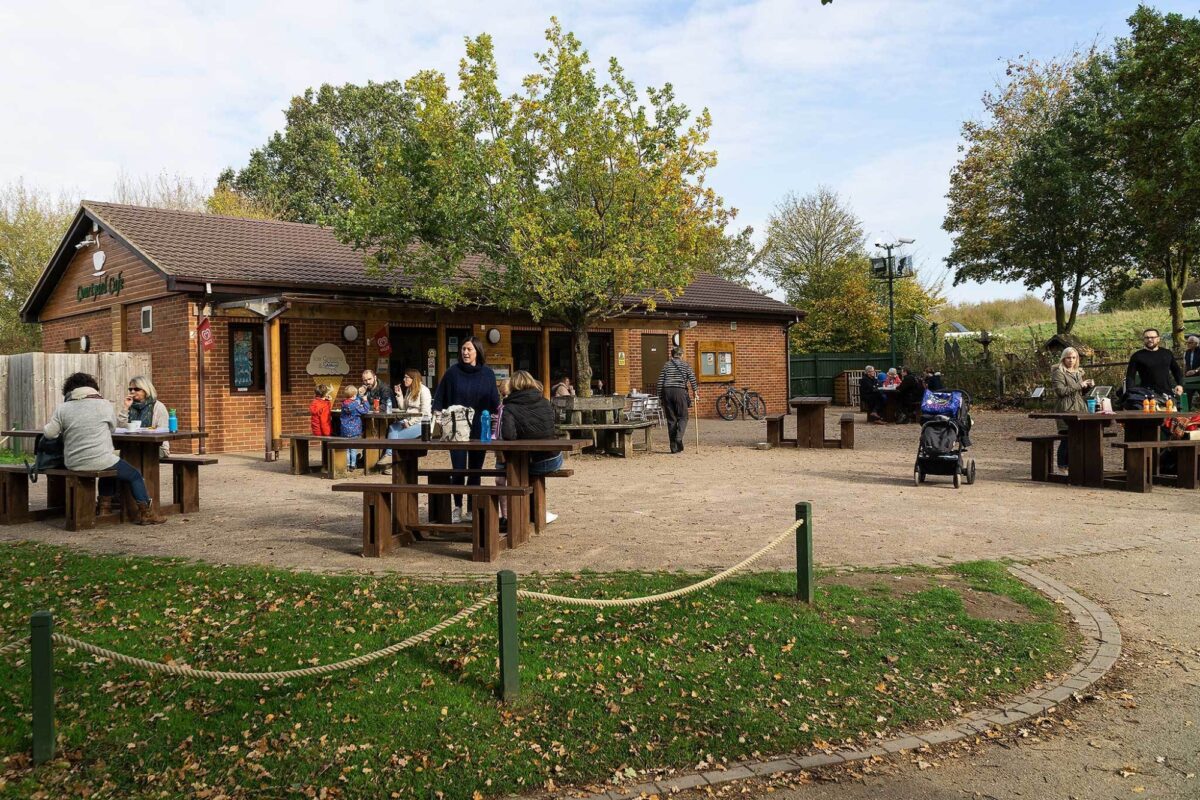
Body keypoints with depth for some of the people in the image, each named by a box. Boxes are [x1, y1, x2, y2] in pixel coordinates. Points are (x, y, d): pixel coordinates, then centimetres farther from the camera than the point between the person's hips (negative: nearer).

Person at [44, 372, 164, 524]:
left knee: (109, 469, 33)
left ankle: (105, 507, 33)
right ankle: (146, 513, 15)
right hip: (99, 460, -5)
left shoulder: (62, 409, 3)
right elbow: (112, 427, 11)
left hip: (73, 464, 5)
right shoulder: (103, 404, -2)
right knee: (134, 475, 15)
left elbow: (49, 433, 1)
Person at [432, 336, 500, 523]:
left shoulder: (487, 374, 4)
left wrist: (500, 408, -16)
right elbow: (440, 398, 5)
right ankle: (457, 508, 9)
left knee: (475, 470, 7)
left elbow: (494, 401, 4)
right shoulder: (453, 372, 2)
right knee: (458, 469, -4)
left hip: (479, 430, 1)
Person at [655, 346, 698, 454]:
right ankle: (678, 438, -20)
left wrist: (661, 398, 15)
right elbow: (692, 377, -3)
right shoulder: (684, 364, 8)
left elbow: (660, 382, 11)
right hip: (679, 391, -3)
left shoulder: (666, 365, 15)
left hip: (666, 392, 3)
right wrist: (695, 390, 9)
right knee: (683, 417, 6)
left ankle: (674, 447, 6)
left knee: (671, 419, 6)